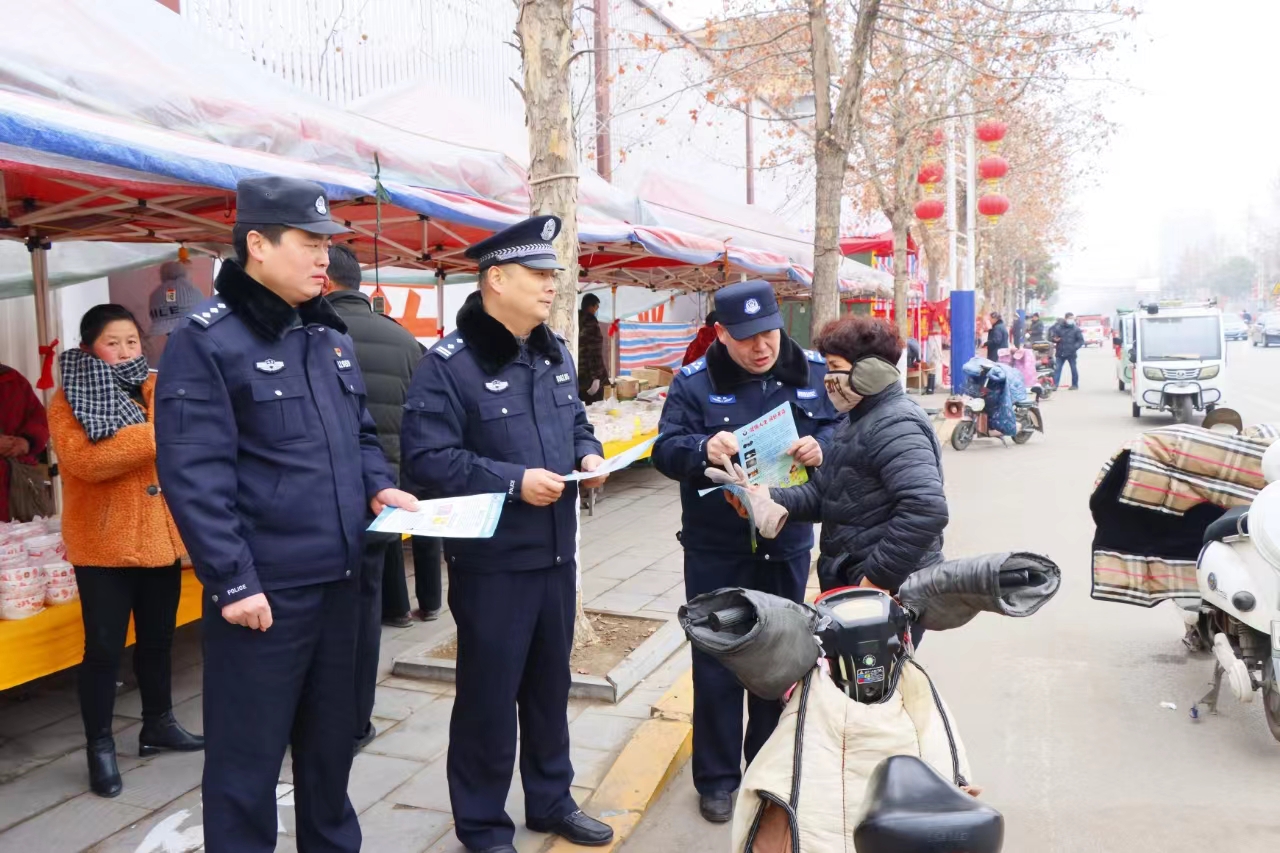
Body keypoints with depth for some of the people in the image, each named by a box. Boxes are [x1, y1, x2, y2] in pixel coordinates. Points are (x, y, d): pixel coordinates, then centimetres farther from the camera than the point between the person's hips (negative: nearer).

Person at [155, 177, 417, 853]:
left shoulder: (328, 332, 11)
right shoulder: (206, 339, -11)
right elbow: (194, 476, -16)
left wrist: (378, 487, 2)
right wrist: (231, 581, -19)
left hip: (339, 580, 7)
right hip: (262, 590, -7)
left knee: (331, 736, 22)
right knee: (247, 757, 8)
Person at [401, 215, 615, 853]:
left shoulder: (555, 353, 10)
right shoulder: (449, 364, -16)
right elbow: (427, 458, -21)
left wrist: (588, 455, -1)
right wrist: (512, 482, -25)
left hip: (556, 551, 7)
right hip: (492, 560, -7)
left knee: (550, 683, 19)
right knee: (488, 694, 6)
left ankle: (551, 800, 37)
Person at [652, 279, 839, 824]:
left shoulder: (813, 372, 0)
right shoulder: (694, 382, -8)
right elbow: (665, 450, -11)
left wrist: (821, 446, -20)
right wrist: (702, 448, -33)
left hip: (787, 548, 3)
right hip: (715, 553, -2)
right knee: (716, 664, 6)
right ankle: (717, 778, 24)